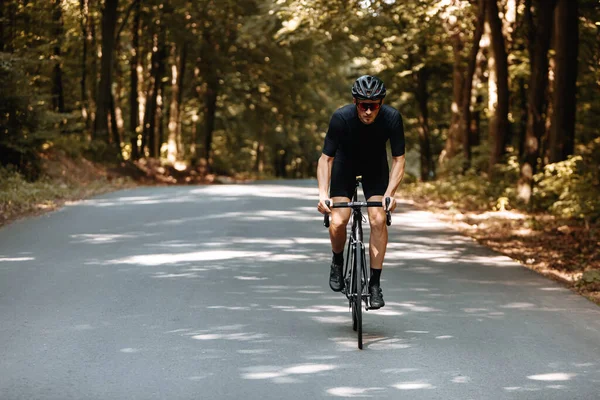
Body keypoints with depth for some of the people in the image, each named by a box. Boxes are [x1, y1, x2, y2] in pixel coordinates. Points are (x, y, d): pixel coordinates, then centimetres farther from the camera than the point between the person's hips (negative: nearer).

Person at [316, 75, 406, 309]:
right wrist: (323, 193, -38)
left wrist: (390, 193, -35)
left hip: (376, 165, 1)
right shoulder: (341, 118, -32)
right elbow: (326, 158, -25)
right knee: (338, 222, -18)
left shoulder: (392, 118, -29)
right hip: (346, 162, -1)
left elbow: (398, 160, -21)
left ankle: (375, 282, -6)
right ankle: (338, 261, 13)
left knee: (378, 220, -17)